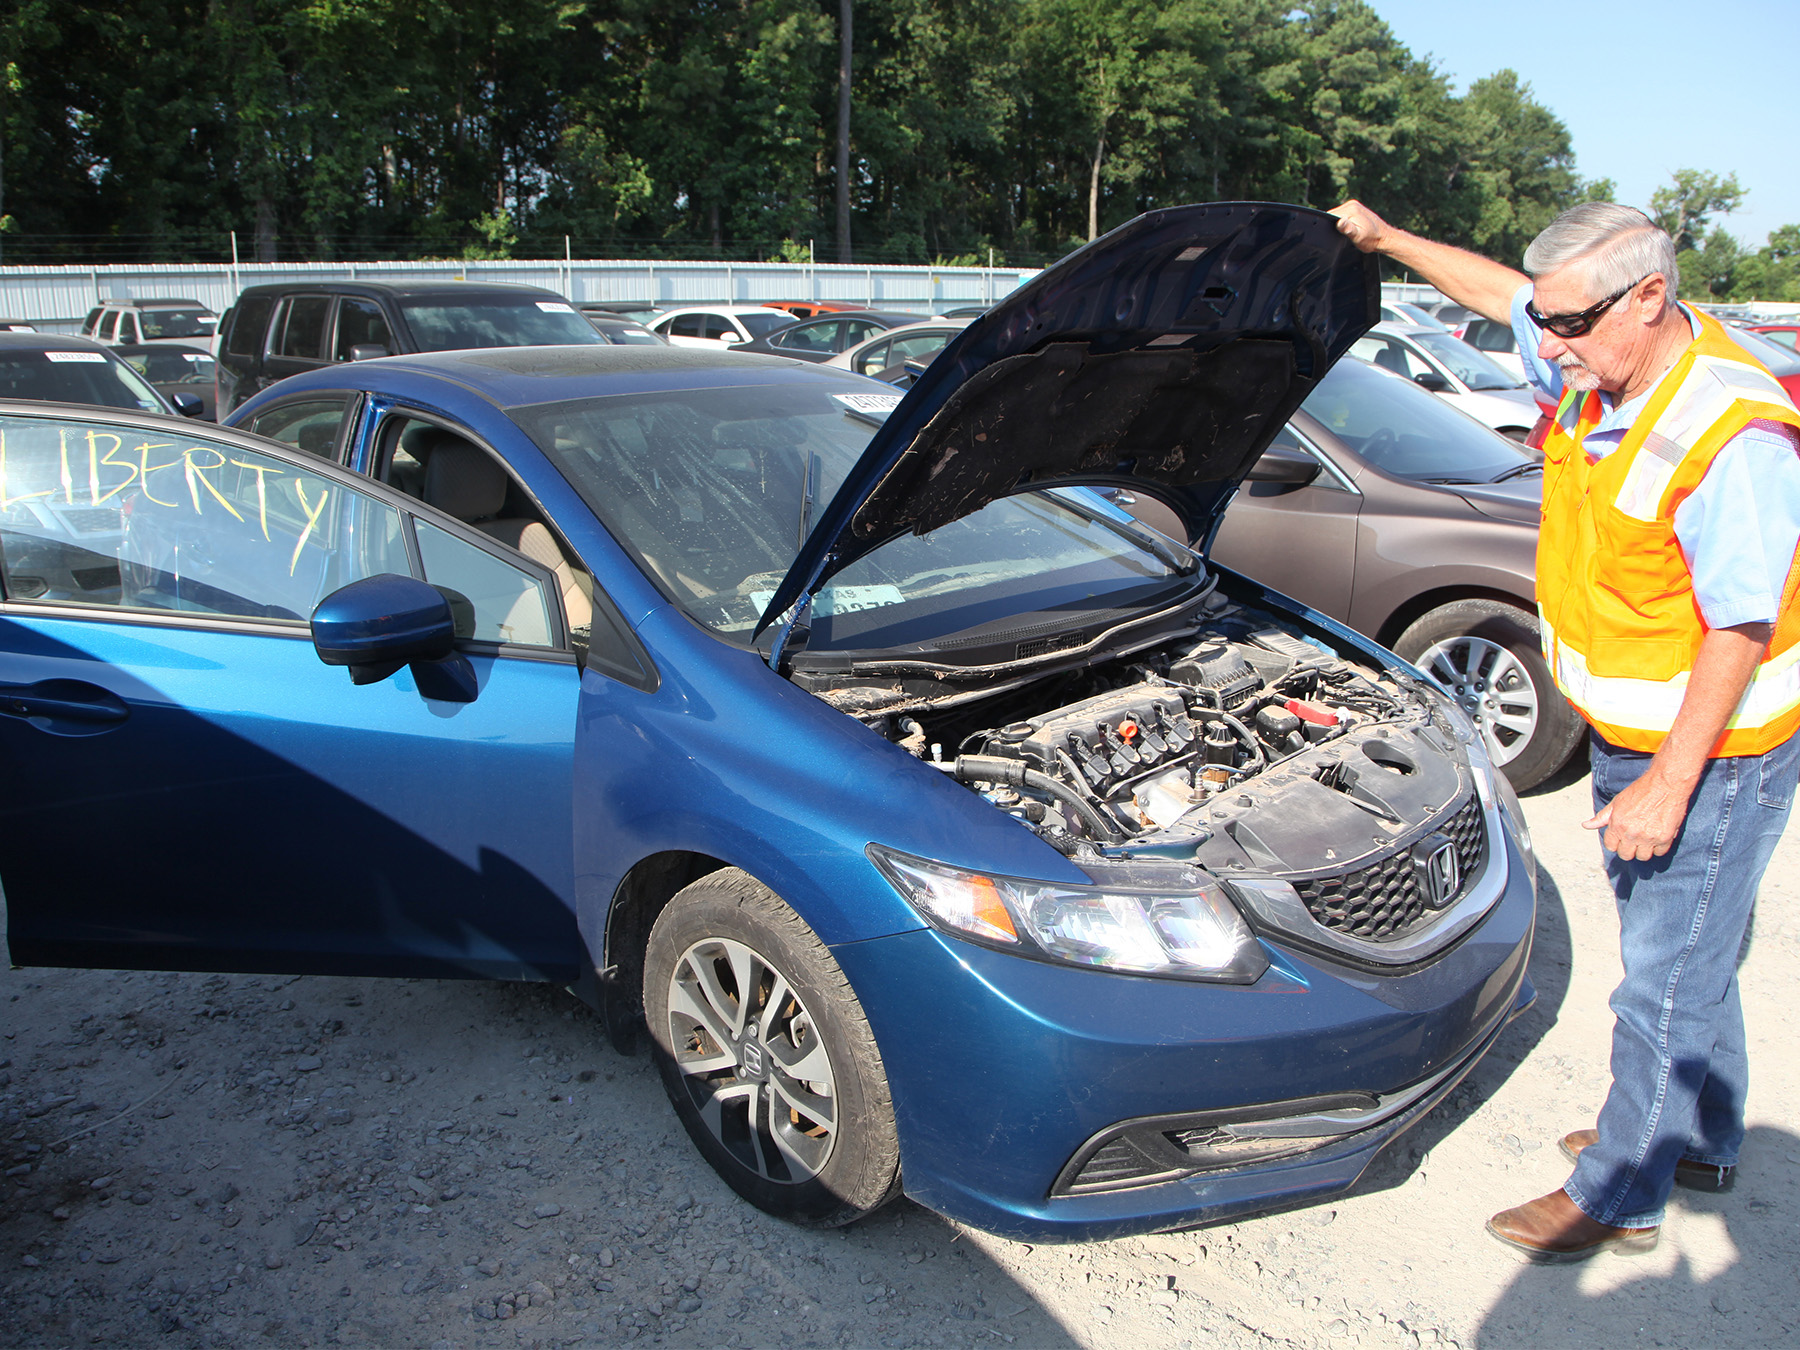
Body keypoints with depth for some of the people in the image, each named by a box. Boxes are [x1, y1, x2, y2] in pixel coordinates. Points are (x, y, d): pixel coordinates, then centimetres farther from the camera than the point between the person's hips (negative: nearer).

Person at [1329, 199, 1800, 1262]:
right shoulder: (1596, 366, -2)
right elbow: (1501, 292, 17)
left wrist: (1668, 784, -24)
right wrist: (1390, 241, 17)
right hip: (1629, 732, 9)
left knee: (1669, 977, 5)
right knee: (1676, 954, 23)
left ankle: (1620, 1199, 22)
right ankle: (1702, 1139, 44)